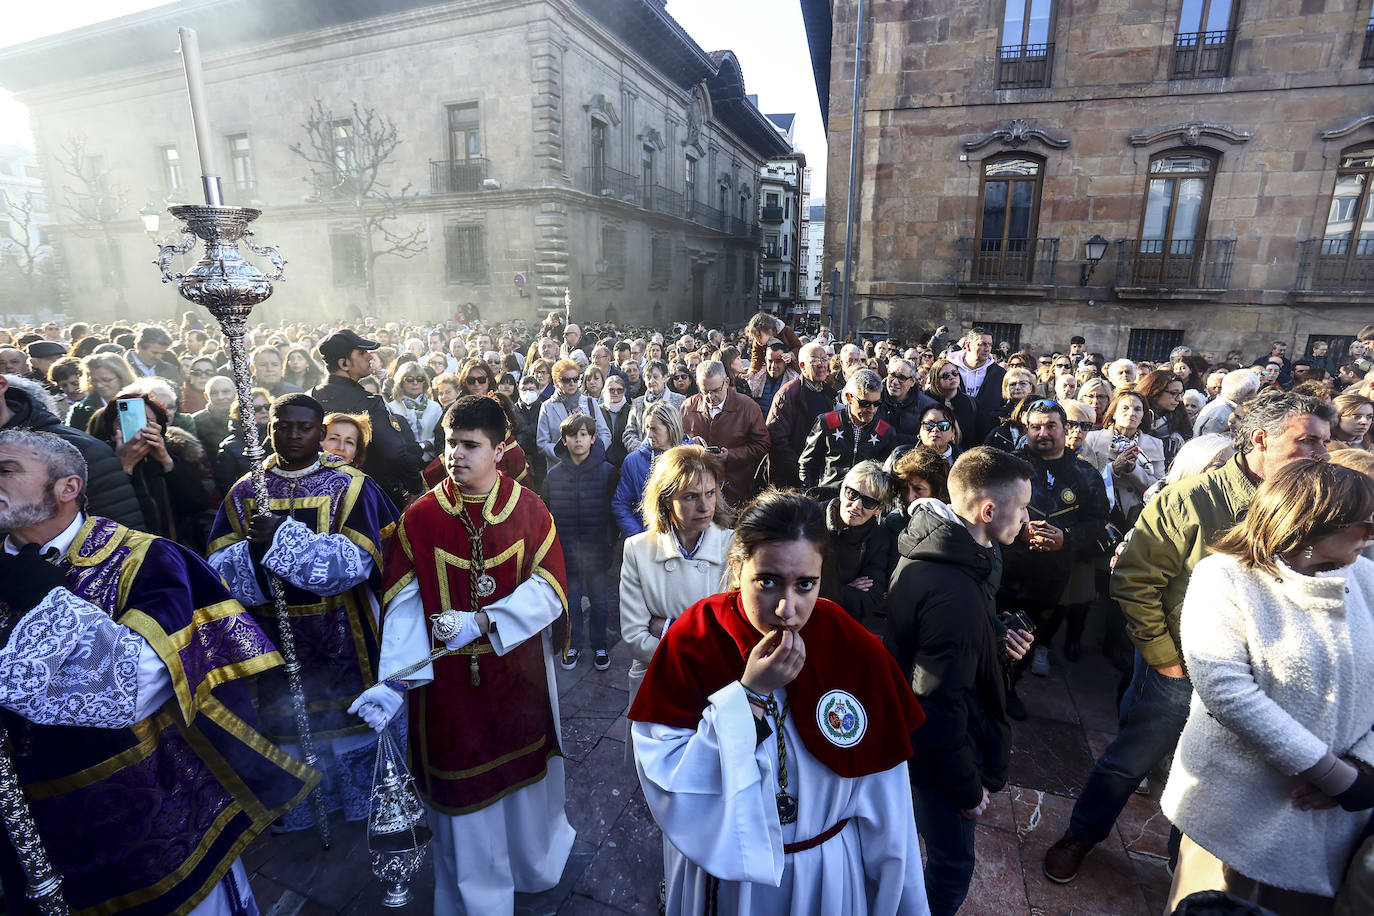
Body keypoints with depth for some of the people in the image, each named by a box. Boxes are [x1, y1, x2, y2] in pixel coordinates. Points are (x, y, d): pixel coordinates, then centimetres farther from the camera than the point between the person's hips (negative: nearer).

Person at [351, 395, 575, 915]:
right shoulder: (419, 518, -7)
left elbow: (548, 590, -12)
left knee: (524, 777, 19)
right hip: (450, 684, -1)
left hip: (520, 676, 1)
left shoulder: (529, 510, -7)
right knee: (463, 789, 13)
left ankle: (535, 869, 49)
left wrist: (482, 622, -22)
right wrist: (396, 681, -20)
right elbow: (404, 607, -10)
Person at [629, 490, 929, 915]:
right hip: (721, 870, 0)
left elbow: (882, 804, -10)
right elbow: (665, 782, -25)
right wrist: (750, 693, -32)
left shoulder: (857, 651, -20)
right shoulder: (691, 641, -23)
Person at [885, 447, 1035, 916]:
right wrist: (968, 789, -15)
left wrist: (994, 642, -3)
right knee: (951, 866, 15)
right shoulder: (954, 596, -36)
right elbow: (941, 710, -30)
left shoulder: (922, 553, -5)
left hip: (905, 736, 9)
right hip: (937, 757, -9)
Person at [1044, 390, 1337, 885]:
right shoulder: (1188, 501, -20)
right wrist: (1163, 656, -14)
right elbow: (1133, 580, -16)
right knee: (1128, 762, 11)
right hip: (1179, 674, -5)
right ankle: (1080, 835, 35)